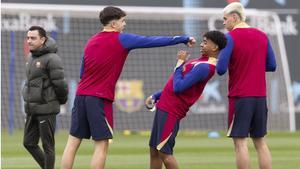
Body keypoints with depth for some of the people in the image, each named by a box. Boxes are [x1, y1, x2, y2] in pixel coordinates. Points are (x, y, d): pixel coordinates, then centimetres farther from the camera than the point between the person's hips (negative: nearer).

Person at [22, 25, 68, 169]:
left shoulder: (51, 59, -15)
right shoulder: (32, 58, 11)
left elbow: (60, 84, -14)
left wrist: (61, 100, 1)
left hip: (46, 109, -8)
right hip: (31, 109, 8)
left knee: (47, 146, -1)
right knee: (29, 143, 10)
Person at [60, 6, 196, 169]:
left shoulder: (91, 41, 15)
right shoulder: (121, 39, -4)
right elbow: (154, 41, 0)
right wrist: (184, 39, 8)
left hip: (81, 95, 6)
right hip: (100, 99, -6)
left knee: (73, 143, 5)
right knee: (101, 146, -1)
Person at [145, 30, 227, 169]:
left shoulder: (205, 67, -17)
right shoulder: (201, 61, 15)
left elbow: (178, 87, -22)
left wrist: (180, 63, -10)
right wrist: (155, 96, 16)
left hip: (171, 111, -10)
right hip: (164, 106, 10)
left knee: (164, 152, -10)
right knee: (154, 151, 11)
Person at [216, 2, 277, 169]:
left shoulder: (231, 37, -9)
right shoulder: (262, 36, 7)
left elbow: (221, 69, -13)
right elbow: (272, 66, 11)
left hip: (240, 96, -5)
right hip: (260, 96, 6)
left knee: (240, 142, -3)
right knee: (260, 142, 11)